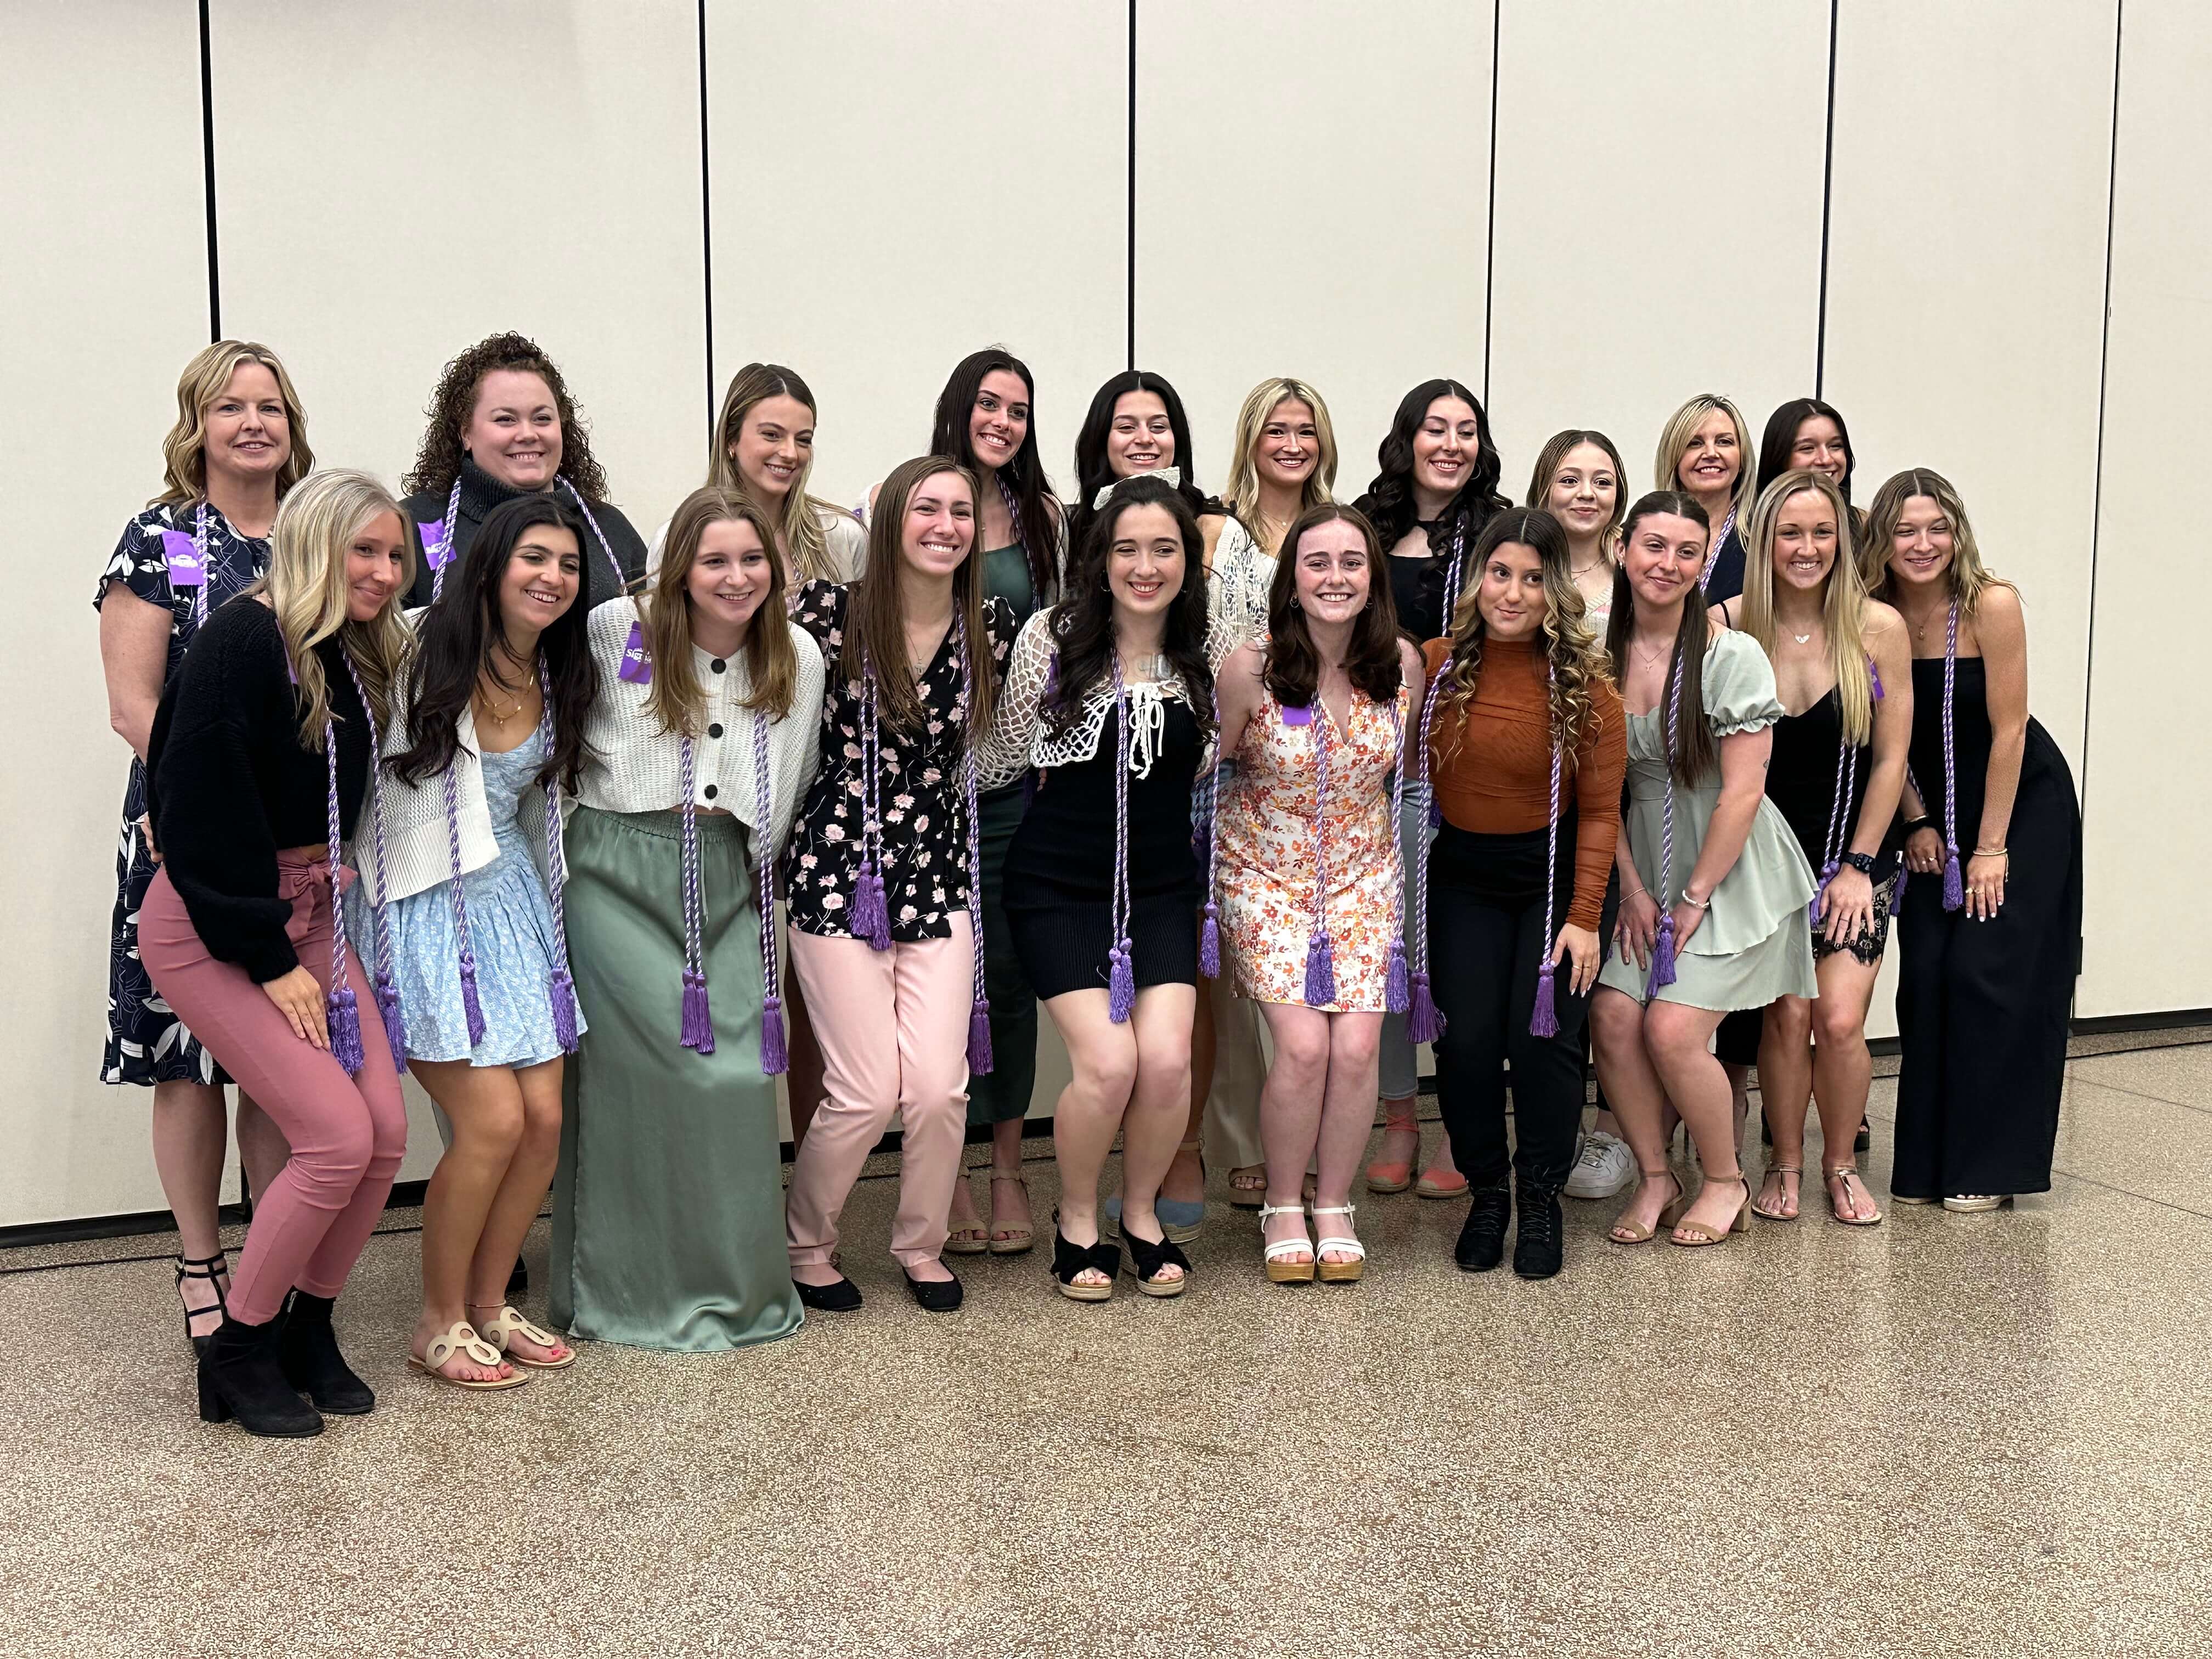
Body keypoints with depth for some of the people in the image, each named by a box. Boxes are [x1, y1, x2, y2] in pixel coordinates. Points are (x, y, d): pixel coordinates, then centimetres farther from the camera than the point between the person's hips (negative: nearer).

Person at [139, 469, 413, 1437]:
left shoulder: (357, 660, 8)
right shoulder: (242, 643, -17)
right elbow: (204, 816, -20)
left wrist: (311, 922, 4)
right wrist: (269, 960, -17)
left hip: (307, 913, 8)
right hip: (210, 927, -8)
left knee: (386, 1133, -1)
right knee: (338, 1138, -13)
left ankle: (308, 1330, 19)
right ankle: (236, 1352, 6)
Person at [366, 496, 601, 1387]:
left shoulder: (561, 680, 7)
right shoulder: (423, 655, -12)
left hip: (514, 901, 6)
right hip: (428, 906, -6)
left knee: (545, 1118, 0)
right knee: (494, 1120, -12)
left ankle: (488, 1304, 20)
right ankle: (440, 1323, 9)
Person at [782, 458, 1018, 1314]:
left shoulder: (992, 625, 3)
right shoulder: (831, 610, -9)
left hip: (939, 877, 3)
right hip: (839, 874, -3)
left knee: (941, 1087, -3)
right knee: (866, 1093, -4)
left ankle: (921, 1245, 22)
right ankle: (805, 1242, 22)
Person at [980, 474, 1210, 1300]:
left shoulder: (1206, 652, 1)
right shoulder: (1051, 636, -8)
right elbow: (1002, 758, 2)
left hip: (1161, 884, 3)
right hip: (1057, 884, -3)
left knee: (1168, 1059, -13)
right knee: (1107, 1062, -15)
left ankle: (1141, 1211, 16)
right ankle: (1077, 1219, 13)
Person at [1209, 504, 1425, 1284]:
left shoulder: (1402, 664, -6)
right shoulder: (1249, 669, -17)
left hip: (1364, 874, 3)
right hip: (1266, 871, -3)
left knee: (1357, 1048, -8)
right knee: (1304, 1045, -14)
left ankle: (1334, 1209, 14)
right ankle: (1282, 1209, 9)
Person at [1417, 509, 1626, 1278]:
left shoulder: (1583, 684, -12)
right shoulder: (1436, 665, -8)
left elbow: (1600, 810, -9)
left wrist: (1585, 917, -13)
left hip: (1557, 875, -2)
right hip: (1464, 877, 2)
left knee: (1542, 1036, -7)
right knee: (1464, 1039, -5)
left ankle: (1541, 1200, 14)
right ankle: (1486, 1192, 17)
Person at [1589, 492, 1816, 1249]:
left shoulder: (1732, 657, -14)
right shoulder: (1598, 654, -1)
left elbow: (1742, 793, -14)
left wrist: (1694, 899, -12)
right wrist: (1632, 889, -3)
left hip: (1728, 869, -4)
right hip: (1642, 866, 4)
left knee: (1672, 1029, -14)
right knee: (1612, 1016, -11)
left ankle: (1726, 1181, 11)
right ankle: (1656, 1178, 10)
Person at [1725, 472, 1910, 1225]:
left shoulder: (1878, 627, -6)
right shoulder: (1730, 627, -6)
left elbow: (1890, 759, -2)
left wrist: (1856, 865, -4)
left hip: (1854, 857, 0)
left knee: (1840, 1019, -11)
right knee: (1788, 1012, -9)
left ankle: (1841, 1164, 14)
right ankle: (1784, 1163, 14)